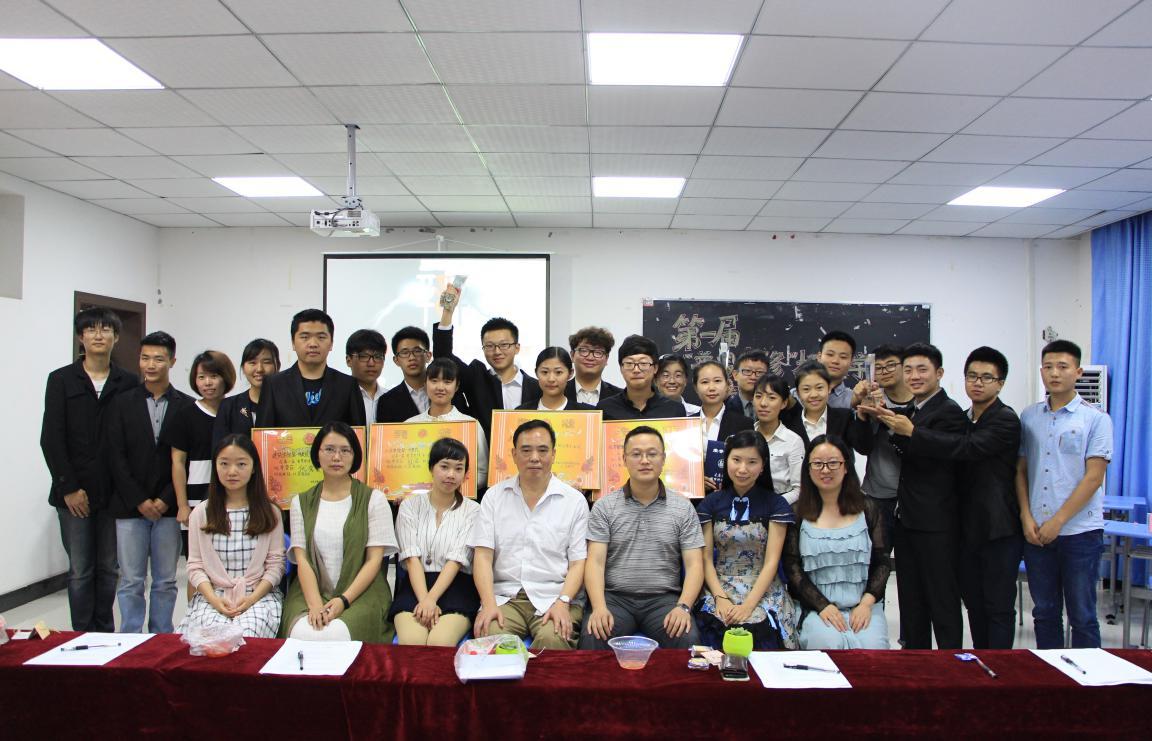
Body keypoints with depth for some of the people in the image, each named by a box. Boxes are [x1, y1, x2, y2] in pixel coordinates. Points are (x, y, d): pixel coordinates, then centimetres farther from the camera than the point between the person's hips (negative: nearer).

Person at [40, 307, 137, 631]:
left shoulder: (128, 383, 5)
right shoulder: (61, 380, 3)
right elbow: (51, 438, -1)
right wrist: (69, 488, -7)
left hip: (114, 492, 1)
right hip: (74, 492, -1)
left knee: (109, 569, 9)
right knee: (80, 570, 4)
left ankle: (105, 635, 21)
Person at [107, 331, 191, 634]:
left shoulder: (186, 405, 3)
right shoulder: (124, 403, 5)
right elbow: (117, 457, 0)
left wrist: (165, 500, -9)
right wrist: (140, 501, -8)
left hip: (168, 507, 0)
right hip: (130, 506, 0)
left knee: (165, 581, 8)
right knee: (131, 581, 4)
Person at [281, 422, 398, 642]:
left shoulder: (373, 499, 5)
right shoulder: (301, 502, 13)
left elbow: (374, 560, -1)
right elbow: (302, 559, 3)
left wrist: (343, 600, -15)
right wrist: (315, 604, -14)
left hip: (361, 593, -1)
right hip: (312, 591, 2)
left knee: (337, 635, -31)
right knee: (303, 633, -31)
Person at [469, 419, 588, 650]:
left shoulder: (574, 500, 7)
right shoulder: (494, 496, 11)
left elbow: (578, 562, 3)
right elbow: (483, 555, 3)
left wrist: (562, 602, -14)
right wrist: (489, 604, -12)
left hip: (554, 596, -1)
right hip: (504, 596, 1)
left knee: (553, 638, -32)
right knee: (490, 635, -30)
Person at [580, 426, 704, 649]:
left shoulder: (683, 508, 8)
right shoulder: (604, 507, 6)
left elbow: (694, 565, 3)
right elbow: (595, 562, -1)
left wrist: (683, 606, -15)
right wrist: (599, 607, -18)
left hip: (663, 598, 1)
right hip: (615, 597, 0)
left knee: (686, 639, -30)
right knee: (592, 638, -31)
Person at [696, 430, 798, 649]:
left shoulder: (776, 504, 3)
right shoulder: (711, 503, 9)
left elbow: (771, 562, -4)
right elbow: (706, 558, 4)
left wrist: (748, 605, -16)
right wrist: (721, 597, -12)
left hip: (763, 589, -1)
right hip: (719, 587, 1)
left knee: (755, 628, -30)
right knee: (716, 625, -28)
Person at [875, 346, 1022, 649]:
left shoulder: (1006, 420, -11)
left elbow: (967, 447, -26)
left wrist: (911, 431, -29)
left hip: (999, 529, -7)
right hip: (969, 527, 7)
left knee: (998, 606, 1)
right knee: (974, 601, 14)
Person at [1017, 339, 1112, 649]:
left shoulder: (1096, 419, -3)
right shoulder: (1029, 417, 8)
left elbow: (1093, 478, -9)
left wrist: (1057, 521, -13)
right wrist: (1027, 518, -2)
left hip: (1080, 531, -3)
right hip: (1037, 531, 4)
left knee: (1082, 616, 5)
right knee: (1044, 612, 13)